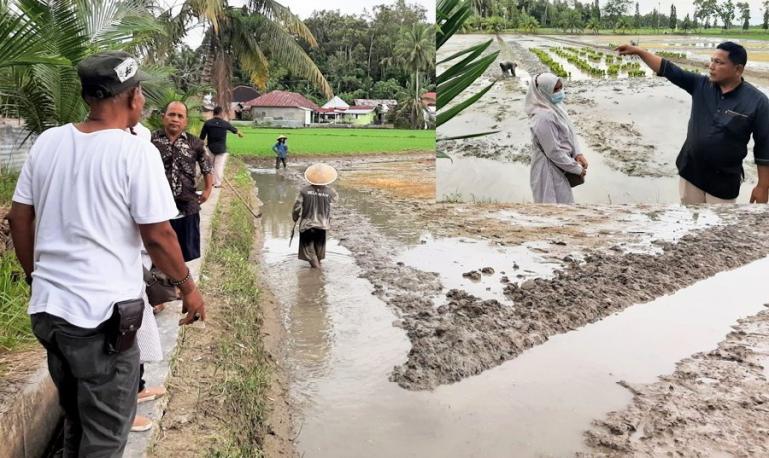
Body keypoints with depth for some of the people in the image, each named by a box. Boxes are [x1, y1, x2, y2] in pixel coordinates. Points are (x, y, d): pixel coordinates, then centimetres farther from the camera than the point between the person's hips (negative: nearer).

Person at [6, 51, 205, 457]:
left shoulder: (47, 141, 4)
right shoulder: (136, 152, -14)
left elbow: (18, 218, 10)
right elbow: (157, 236, -14)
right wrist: (188, 288, -1)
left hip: (47, 307, 7)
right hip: (101, 316, -6)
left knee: (74, 420, 26)